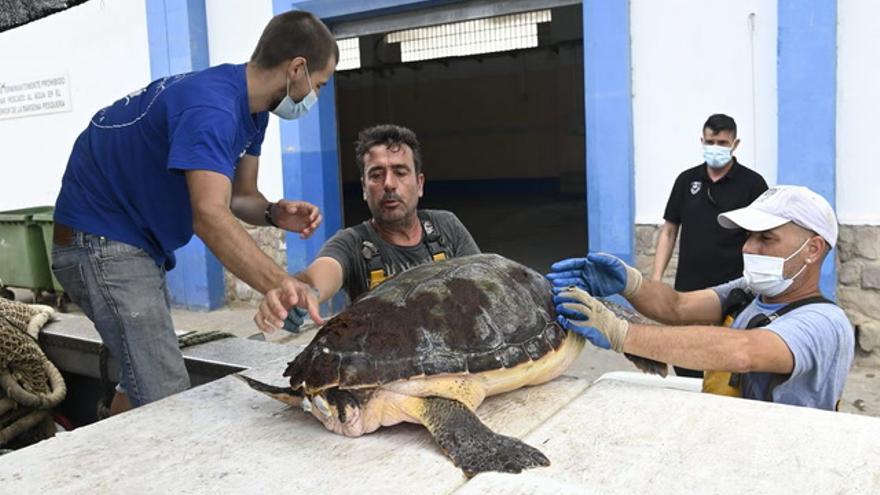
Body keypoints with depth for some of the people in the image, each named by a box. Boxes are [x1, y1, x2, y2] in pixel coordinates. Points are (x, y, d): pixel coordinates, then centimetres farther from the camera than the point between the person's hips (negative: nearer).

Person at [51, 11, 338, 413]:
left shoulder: (252, 108, 4)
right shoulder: (211, 108, -28)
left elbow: (240, 195, 5)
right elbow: (209, 215, -42)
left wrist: (274, 213, -18)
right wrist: (283, 286, -52)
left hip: (139, 243, 10)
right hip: (102, 242, -10)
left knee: (142, 380, 20)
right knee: (167, 396, -15)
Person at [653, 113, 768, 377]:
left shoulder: (751, 183, -2)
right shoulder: (687, 180, 7)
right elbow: (669, 231, 9)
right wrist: (656, 279, 1)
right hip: (686, 291, 3)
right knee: (684, 366, 10)